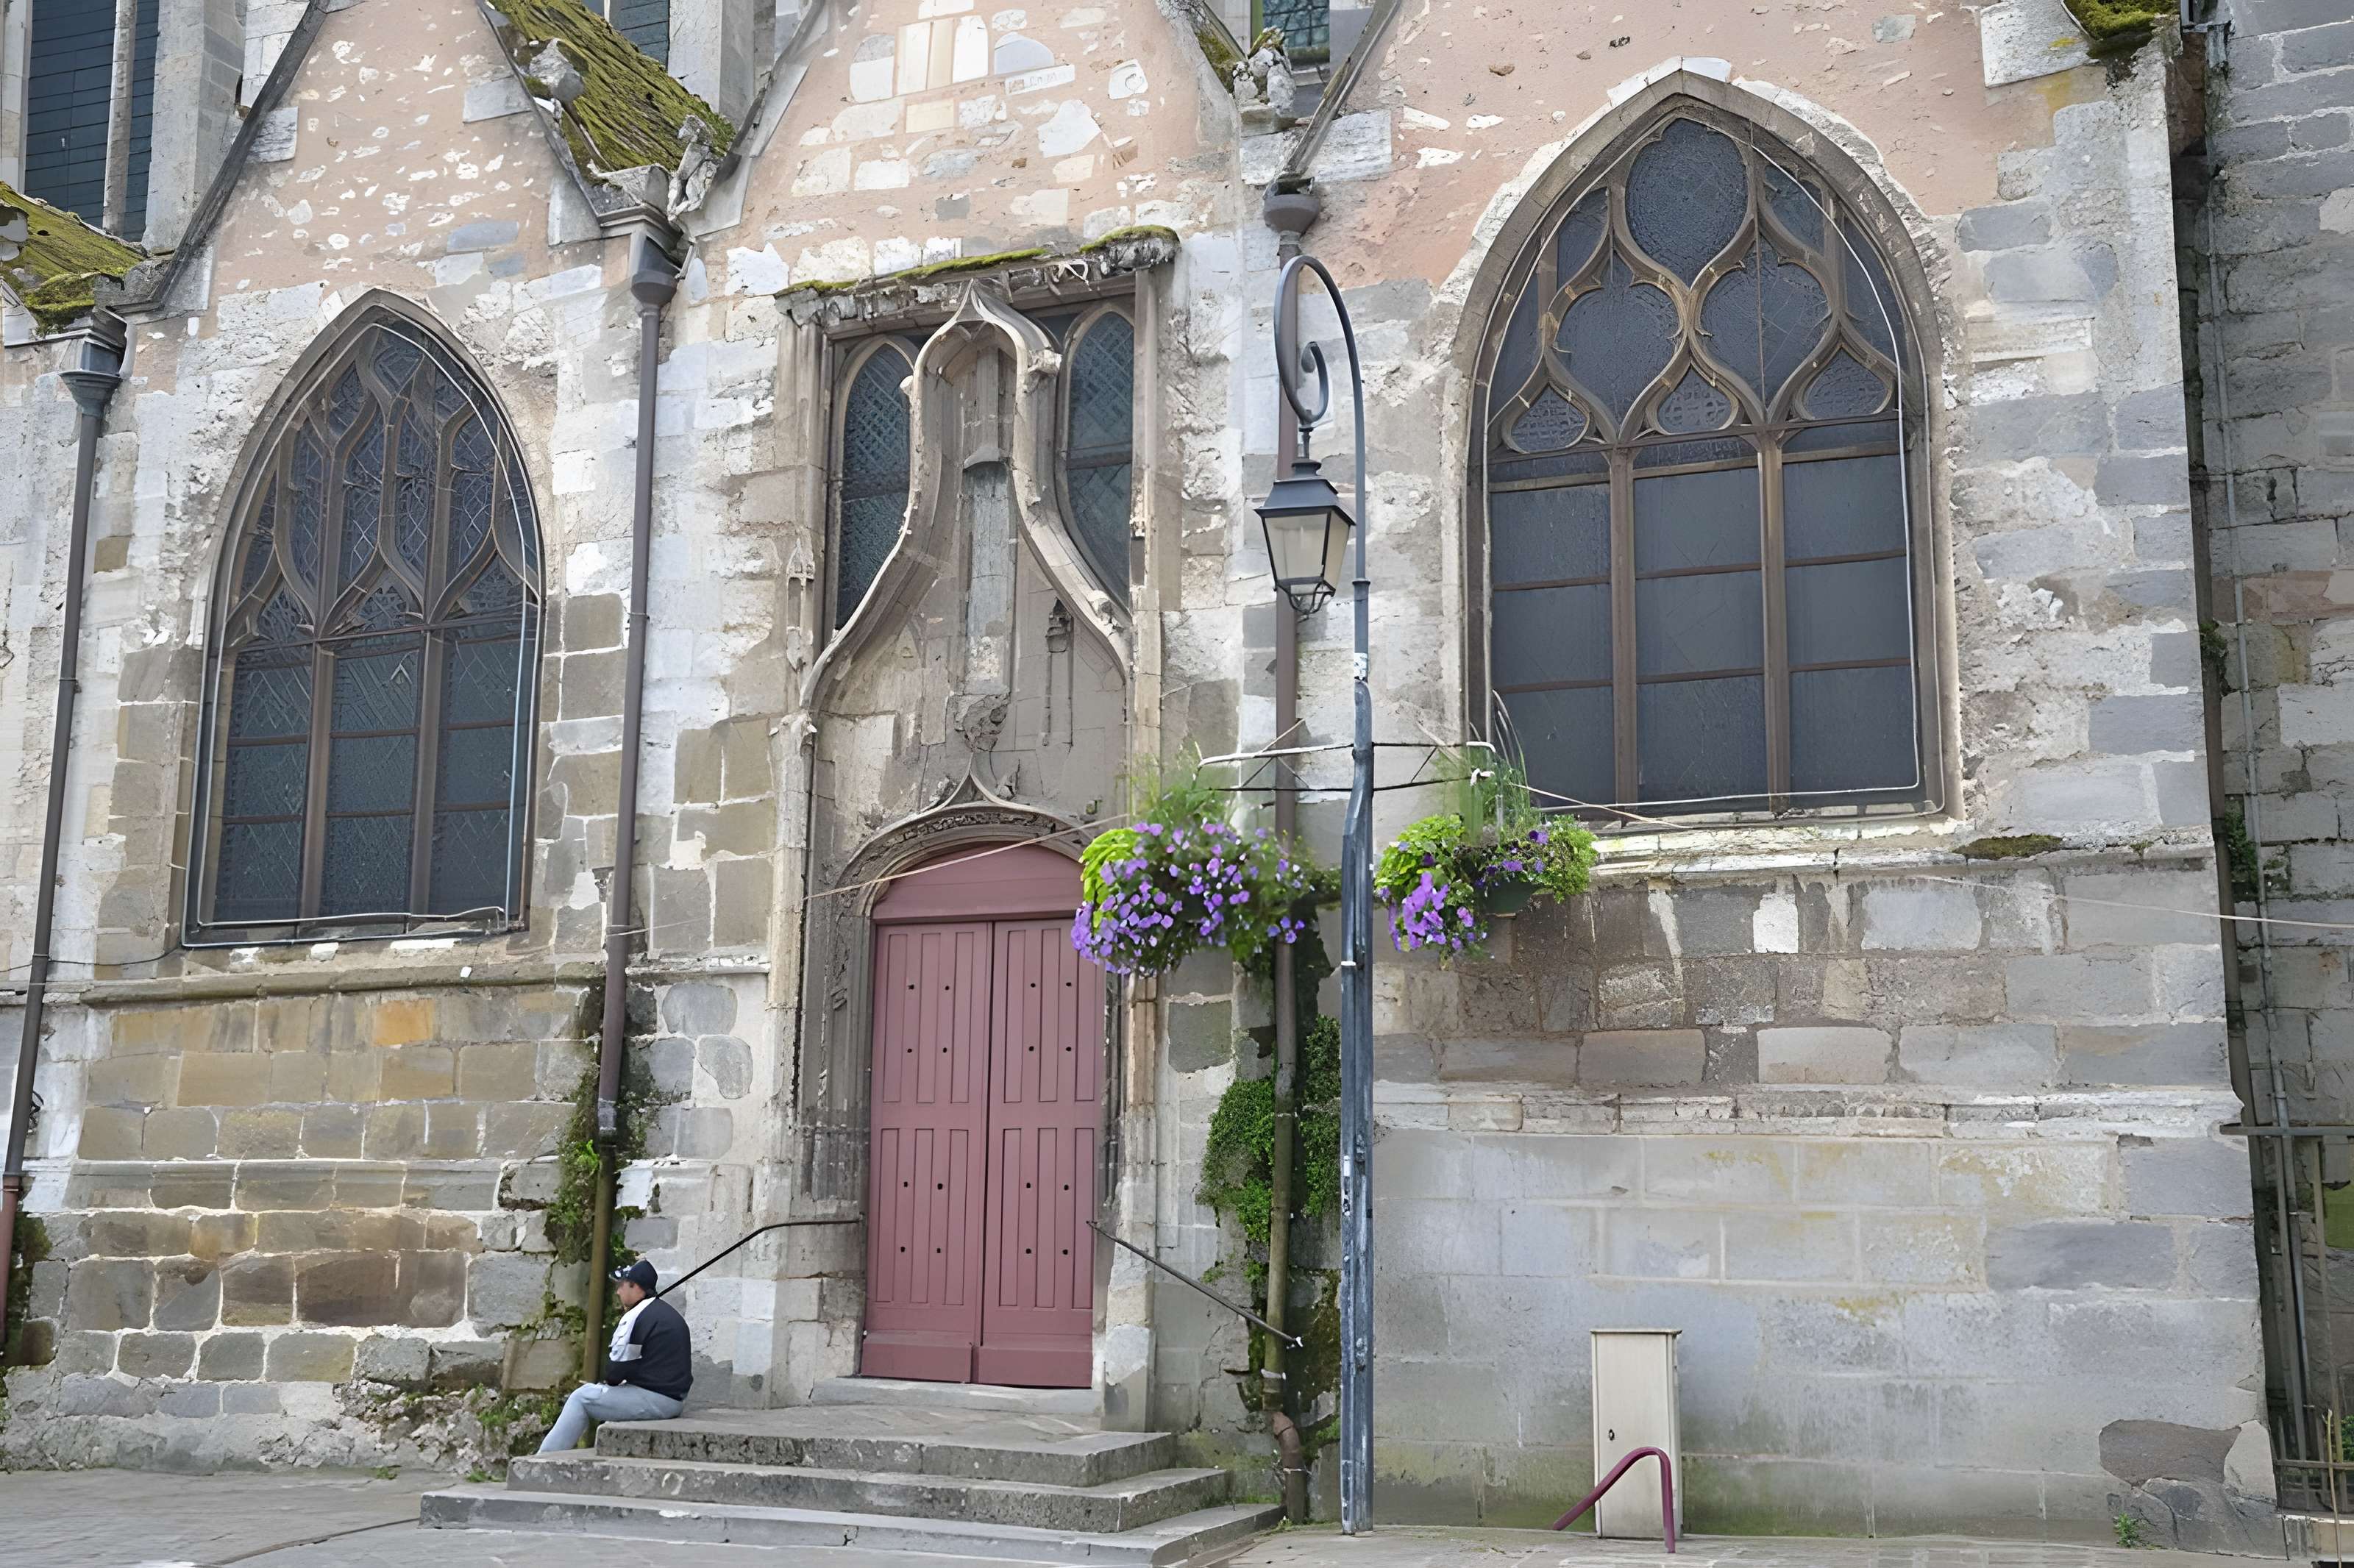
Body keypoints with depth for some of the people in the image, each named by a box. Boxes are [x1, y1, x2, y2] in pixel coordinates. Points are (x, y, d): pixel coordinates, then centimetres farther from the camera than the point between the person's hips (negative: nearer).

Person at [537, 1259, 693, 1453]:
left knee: (581, 1397, 2)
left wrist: (611, 1382, 9)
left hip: (653, 1400, -9)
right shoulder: (672, 1314, 15)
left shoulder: (636, 1317, -14)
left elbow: (616, 1369, -14)